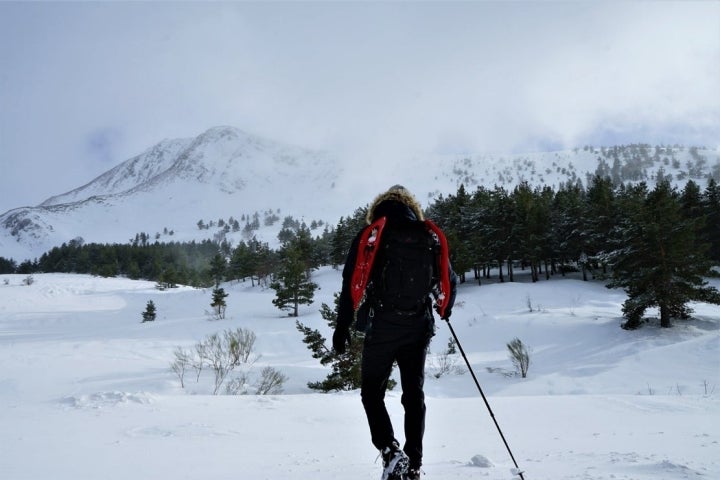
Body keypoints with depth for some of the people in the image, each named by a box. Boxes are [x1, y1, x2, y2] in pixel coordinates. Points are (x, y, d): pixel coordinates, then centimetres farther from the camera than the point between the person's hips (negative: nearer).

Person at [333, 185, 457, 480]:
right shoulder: (428, 236, 8)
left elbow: (351, 280, -8)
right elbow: (450, 281, 13)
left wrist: (343, 325, -4)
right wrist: (446, 310, 32)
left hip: (381, 328, -3)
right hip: (418, 328, 3)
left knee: (372, 392, 10)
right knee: (414, 395, 13)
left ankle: (390, 451, -7)